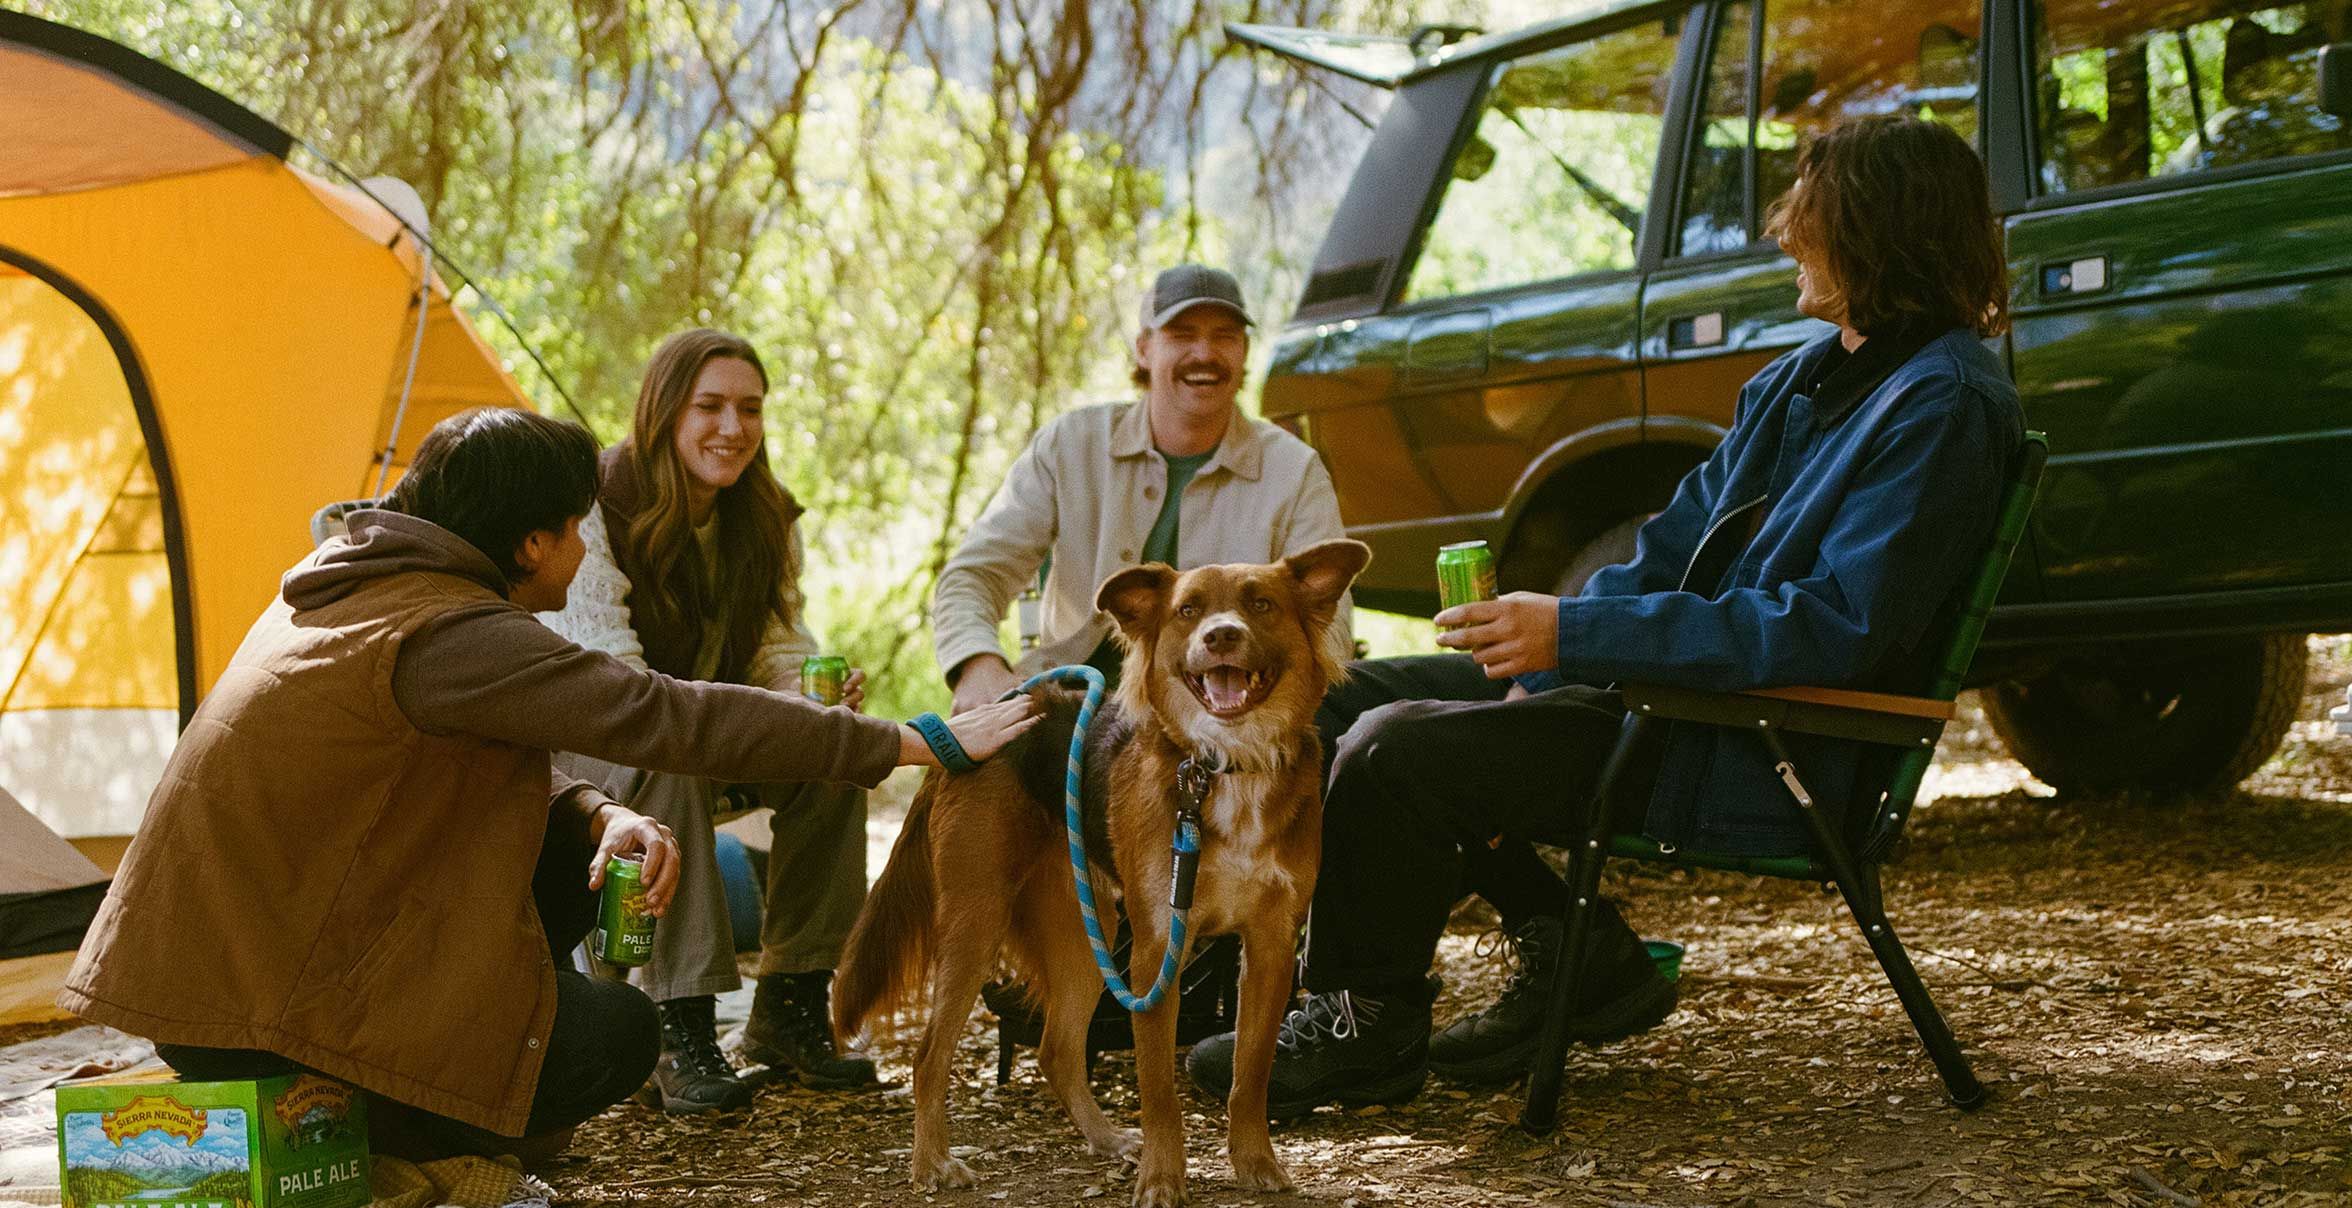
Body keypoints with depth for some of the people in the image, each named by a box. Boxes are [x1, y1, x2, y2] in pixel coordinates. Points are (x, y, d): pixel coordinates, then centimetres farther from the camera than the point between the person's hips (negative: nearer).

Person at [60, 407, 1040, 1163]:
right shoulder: (444, 635, -21)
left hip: (217, 956, 9)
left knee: (570, 850, 9)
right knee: (617, 1039, -6)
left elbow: (484, 771, 17)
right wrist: (914, 744, -23)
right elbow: (660, 715, -26)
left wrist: (596, 815, -5)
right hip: (248, 1015, -9)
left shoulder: (350, 586, 9)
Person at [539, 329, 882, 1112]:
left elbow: (783, 651, -2)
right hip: (579, 749, -5)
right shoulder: (598, 511, -22)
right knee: (669, 762, -38)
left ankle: (790, 1007, -13)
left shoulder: (768, 519, -3)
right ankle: (680, 1032, -34)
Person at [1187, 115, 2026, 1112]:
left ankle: (1365, 1029, 1)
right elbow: (1672, 550, 15)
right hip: (1679, 690, 10)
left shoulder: (1945, 407, -16)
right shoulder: (1800, 381, 14)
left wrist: (1576, 634, -26)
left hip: (1760, 765, -10)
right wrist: (1543, 665, -4)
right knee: (1350, 697, 11)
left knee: (1395, 751, -22)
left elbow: (1832, 629, -25)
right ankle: (1575, 952, 11)